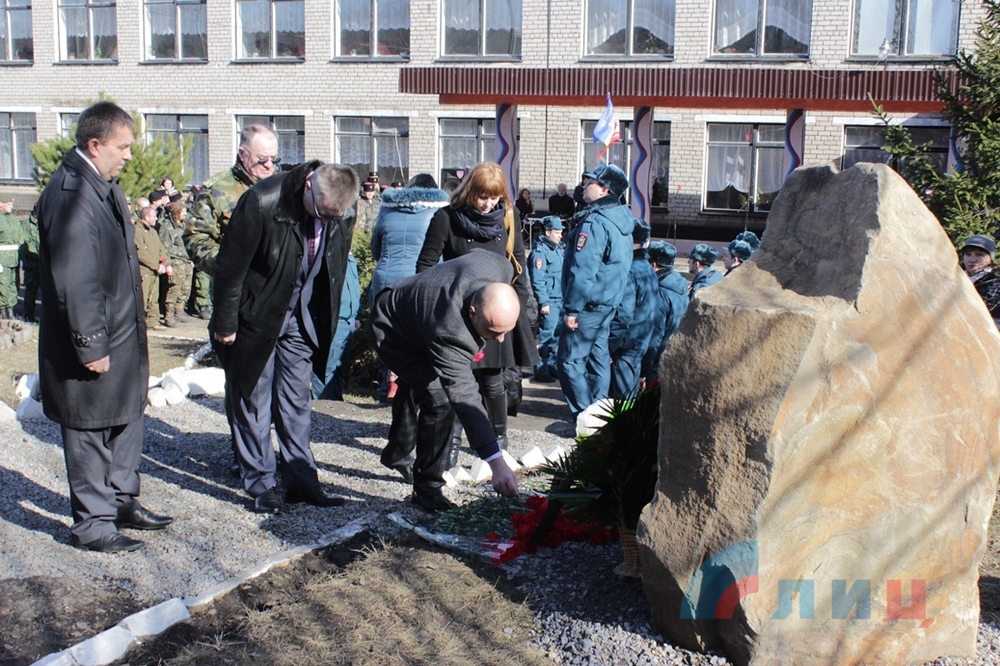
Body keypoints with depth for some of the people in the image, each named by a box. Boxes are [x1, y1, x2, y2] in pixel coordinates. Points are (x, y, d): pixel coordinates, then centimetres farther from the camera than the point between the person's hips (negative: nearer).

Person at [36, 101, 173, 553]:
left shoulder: (104, 187, 10)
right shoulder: (69, 194, -22)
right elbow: (73, 281, -24)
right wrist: (90, 346, -22)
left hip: (122, 335, 10)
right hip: (93, 344, -10)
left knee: (127, 421, 19)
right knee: (89, 433, 4)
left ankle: (122, 501, 35)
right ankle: (92, 524, 17)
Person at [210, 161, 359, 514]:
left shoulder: (344, 214, -11)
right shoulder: (261, 202, -25)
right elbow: (230, 266, -18)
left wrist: (326, 324, 7)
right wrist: (225, 325, -12)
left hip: (301, 321, 4)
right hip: (256, 317, -4)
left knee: (297, 402, 9)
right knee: (253, 402, 4)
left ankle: (301, 479, 18)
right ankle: (260, 485, 14)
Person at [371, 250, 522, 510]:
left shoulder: (501, 268, -31)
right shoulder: (448, 333, -48)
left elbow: (479, 255, -5)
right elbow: (465, 398, -50)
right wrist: (496, 462, -56)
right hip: (394, 331, -8)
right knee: (439, 399, -22)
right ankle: (427, 487, -7)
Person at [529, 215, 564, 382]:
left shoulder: (559, 248, 14)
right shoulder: (540, 251, -12)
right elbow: (537, 280, -17)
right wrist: (543, 302, -20)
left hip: (562, 300, 8)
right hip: (550, 301, -8)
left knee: (556, 336, 14)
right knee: (546, 335, -4)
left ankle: (551, 365, 25)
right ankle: (541, 370, 1)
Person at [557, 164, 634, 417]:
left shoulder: (594, 222, -19)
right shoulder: (622, 219, 11)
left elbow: (582, 270, -23)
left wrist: (571, 308, -19)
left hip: (589, 304, -9)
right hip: (610, 302, 10)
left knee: (570, 360, -3)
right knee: (598, 356, 16)